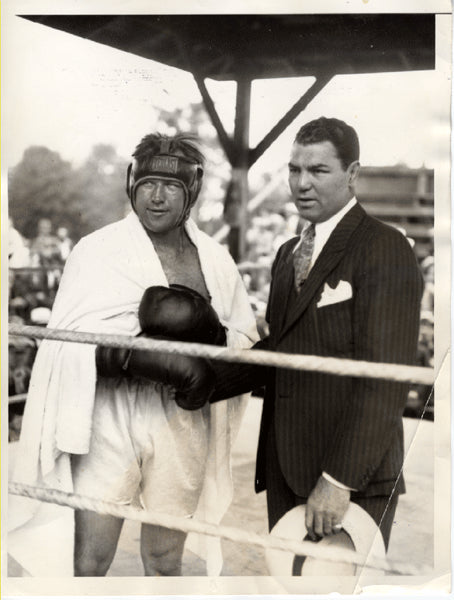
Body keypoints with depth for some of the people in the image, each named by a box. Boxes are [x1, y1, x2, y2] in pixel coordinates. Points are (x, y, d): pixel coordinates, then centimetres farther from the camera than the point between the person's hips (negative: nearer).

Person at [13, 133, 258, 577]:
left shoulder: (214, 259, 7)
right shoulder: (98, 250, -2)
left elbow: (246, 336, 12)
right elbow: (71, 343, -10)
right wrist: (143, 354, -23)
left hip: (182, 420, 3)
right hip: (110, 417, -2)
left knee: (164, 559, 16)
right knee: (90, 561, 3)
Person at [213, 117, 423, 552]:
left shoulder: (385, 250, -10)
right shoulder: (288, 254, 16)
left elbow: (384, 380, -17)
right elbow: (276, 350, 11)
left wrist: (338, 480, -20)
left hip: (353, 475, -7)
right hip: (286, 468, 7)